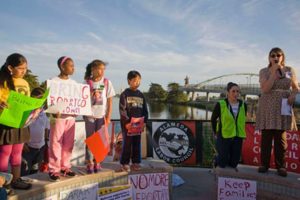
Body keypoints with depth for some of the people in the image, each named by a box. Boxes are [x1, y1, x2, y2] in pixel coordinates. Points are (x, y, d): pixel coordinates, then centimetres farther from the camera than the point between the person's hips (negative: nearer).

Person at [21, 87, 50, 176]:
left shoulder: (44, 114, 5)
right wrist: (23, 143, -14)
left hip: (40, 147, 5)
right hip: (28, 147, -5)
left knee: (34, 172, 17)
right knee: (24, 173, -1)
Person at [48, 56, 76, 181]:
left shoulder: (73, 83, 11)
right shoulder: (54, 81, -5)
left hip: (71, 117, 5)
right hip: (58, 116, -5)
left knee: (68, 143, 10)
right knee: (56, 143, 0)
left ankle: (65, 167, 23)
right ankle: (54, 169, 9)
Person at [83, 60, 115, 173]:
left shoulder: (107, 82, 1)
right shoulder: (87, 82, -2)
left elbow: (110, 101, 2)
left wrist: (108, 117, -2)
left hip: (102, 115, 1)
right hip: (89, 115, -1)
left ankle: (97, 162, 18)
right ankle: (89, 163, 13)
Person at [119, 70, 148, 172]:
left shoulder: (141, 95, 11)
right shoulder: (125, 94, -4)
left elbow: (145, 110, 13)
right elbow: (122, 110, -10)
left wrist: (144, 121, 2)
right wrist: (127, 122, -16)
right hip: (127, 123, -5)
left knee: (137, 143, 10)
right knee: (127, 143, 1)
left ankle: (136, 162, 22)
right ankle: (124, 163, 12)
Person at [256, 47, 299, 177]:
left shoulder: (289, 70, 8)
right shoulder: (264, 71, 2)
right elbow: (265, 89, -11)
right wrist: (274, 72, -12)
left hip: (283, 108, 2)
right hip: (267, 108, -1)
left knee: (281, 138, 2)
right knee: (266, 137, 0)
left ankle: (280, 166, 9)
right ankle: (264, 164, 7)